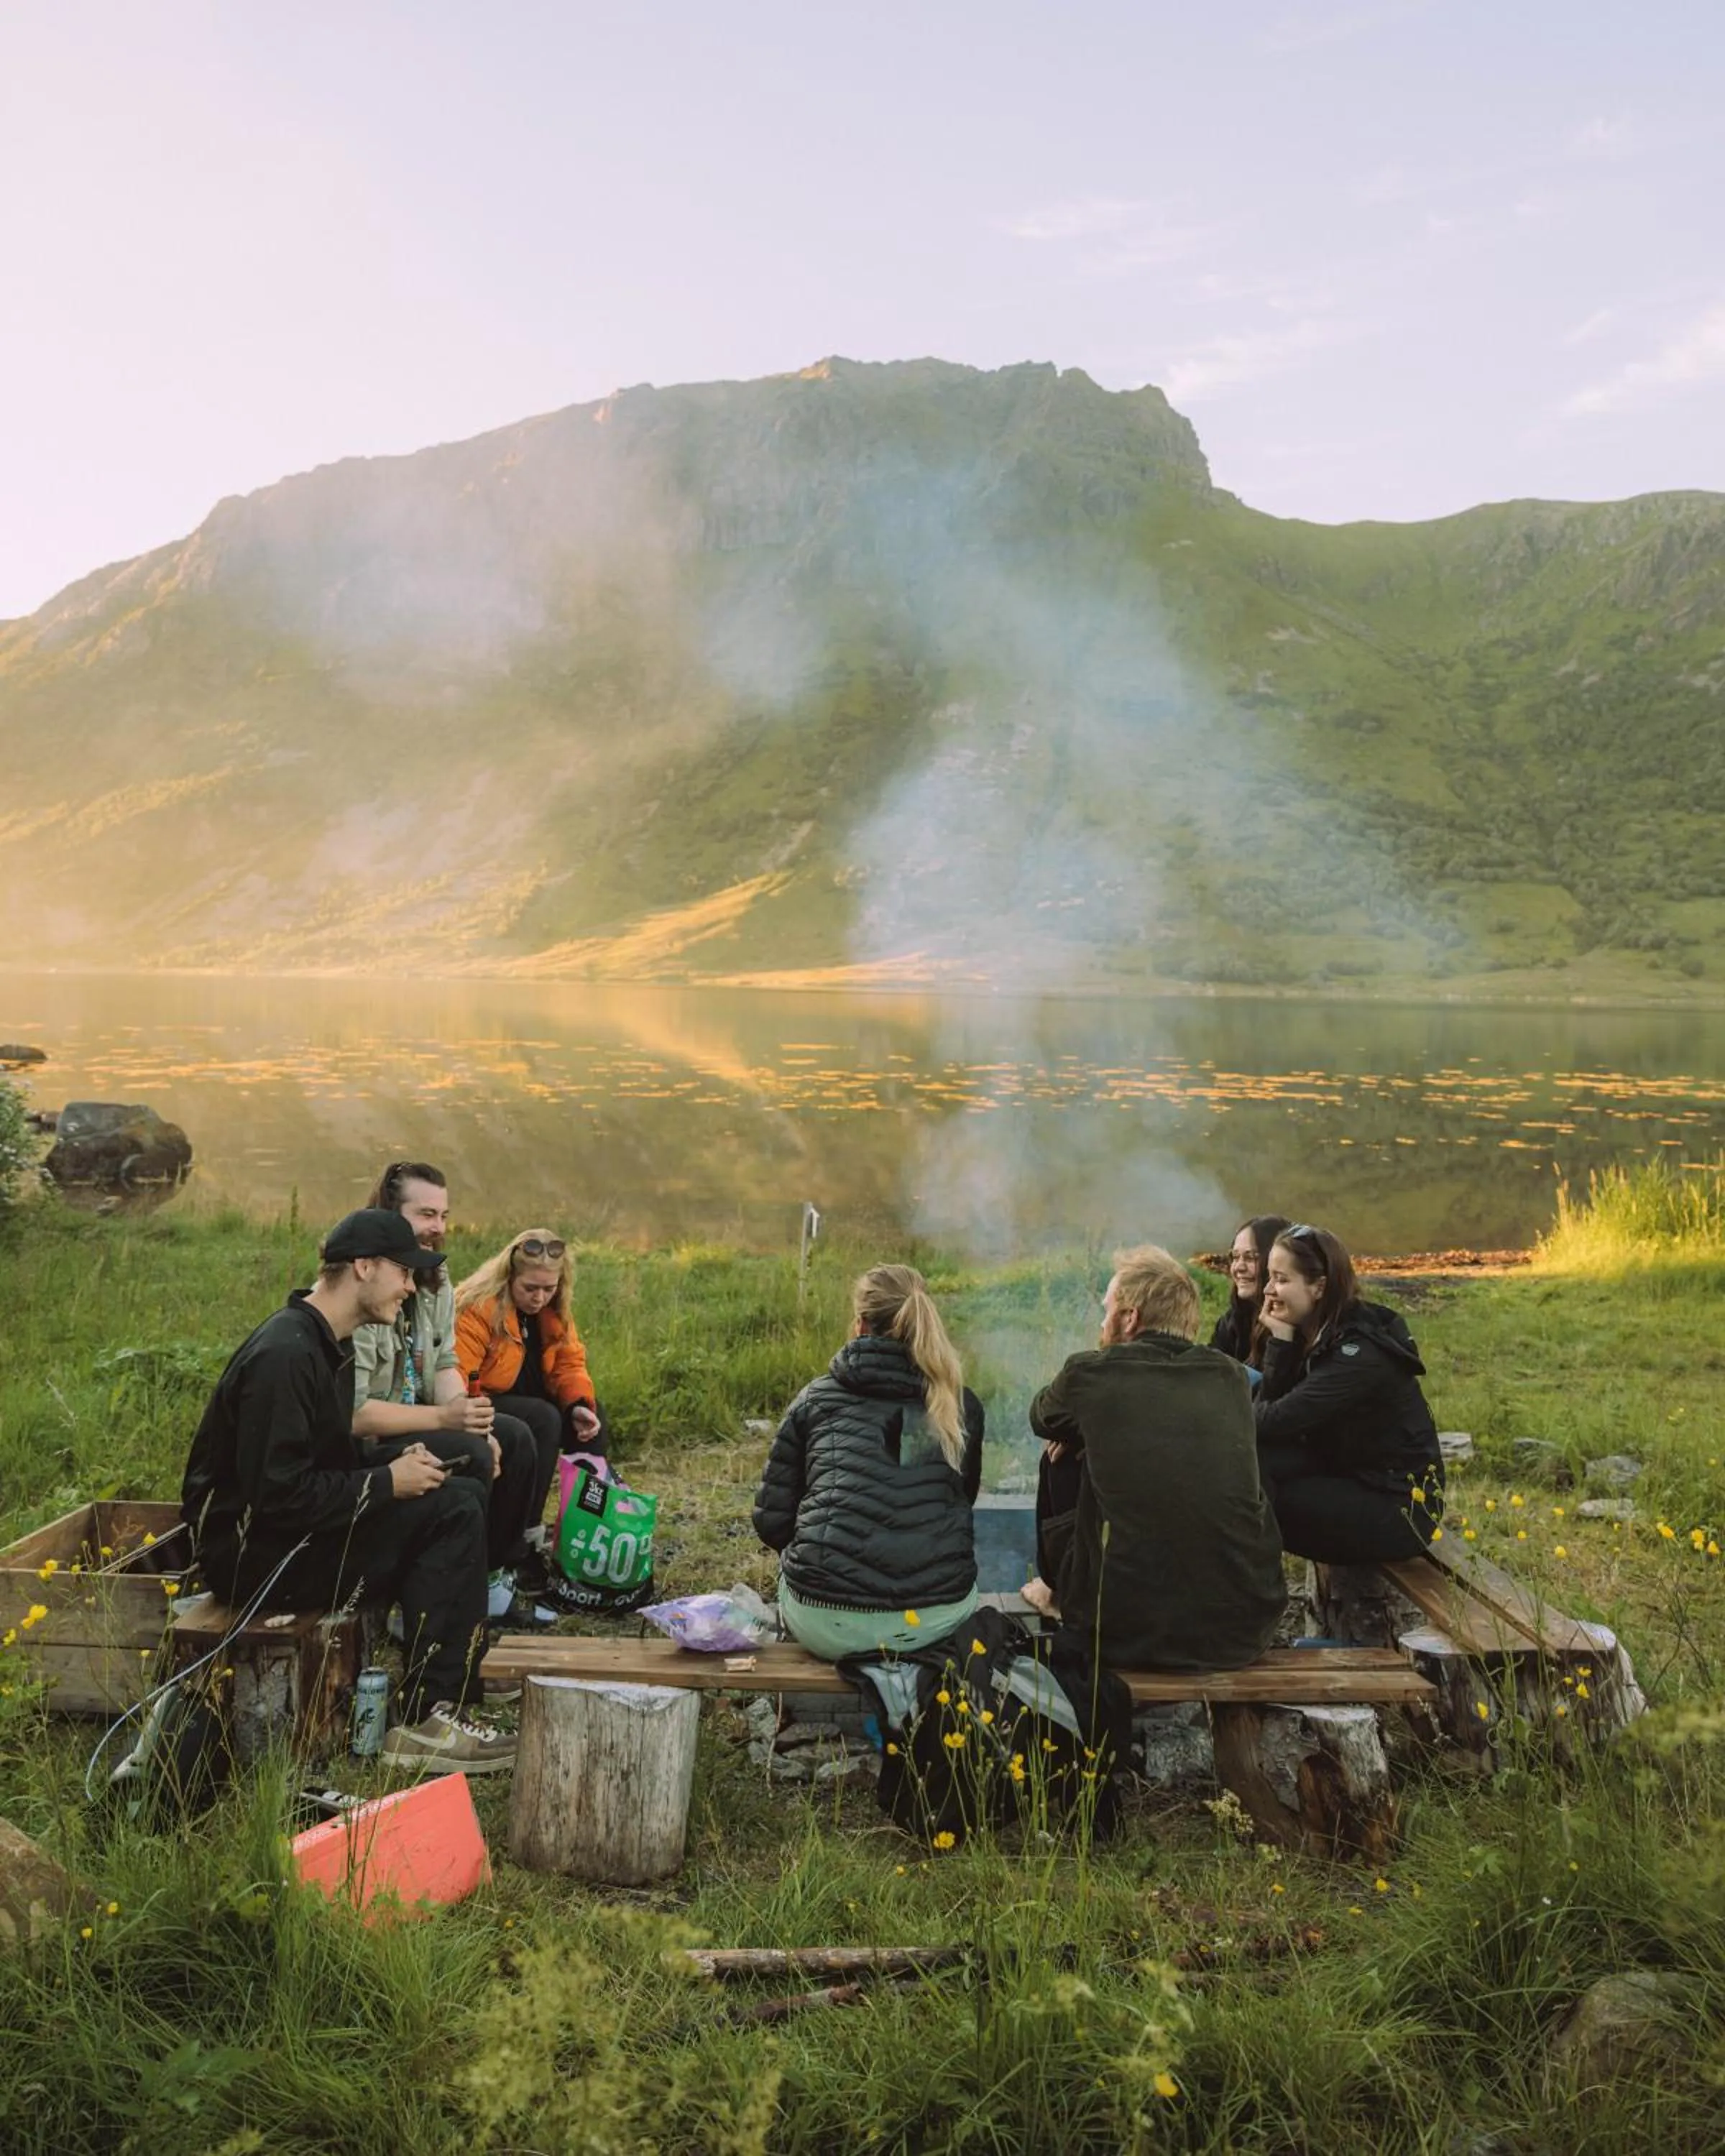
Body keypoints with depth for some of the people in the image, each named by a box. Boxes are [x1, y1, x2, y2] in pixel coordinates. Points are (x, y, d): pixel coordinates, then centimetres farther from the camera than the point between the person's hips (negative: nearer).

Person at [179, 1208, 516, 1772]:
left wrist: (398, 1461, -1)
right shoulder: (285, 1355, -22)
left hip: (298, 1532, 10)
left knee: (463, 1494, 3)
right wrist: (387, 1483, -18)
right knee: (452, 1513, -19)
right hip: (253, 1555, -10)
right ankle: (426, 1722, -15)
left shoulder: (324, 1344, 11)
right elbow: (278, 1496, -27)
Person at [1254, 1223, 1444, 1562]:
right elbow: (1268, 1409, -6)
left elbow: (1279, 1421, -26)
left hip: (1398, 1509, -8)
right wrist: (1280, 1340, -16)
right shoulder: (1313, 1332, 1)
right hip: (1348, 1477, 8)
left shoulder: (1360, 1354, -24)